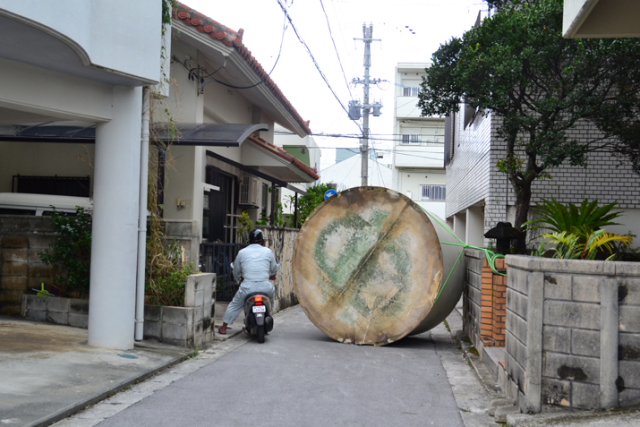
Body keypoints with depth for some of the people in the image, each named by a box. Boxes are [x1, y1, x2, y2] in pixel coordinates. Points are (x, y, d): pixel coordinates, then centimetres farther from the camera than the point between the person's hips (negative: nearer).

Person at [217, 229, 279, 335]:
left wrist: (240, 280, 37)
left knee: (234, 304, 19)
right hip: (265, 286, 1)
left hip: (247, 286, 0)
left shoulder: (242, 252, 9)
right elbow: (274, 270, 17)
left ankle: (223, 328, 22)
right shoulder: (268, 251, 9)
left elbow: (236, 272, 16)